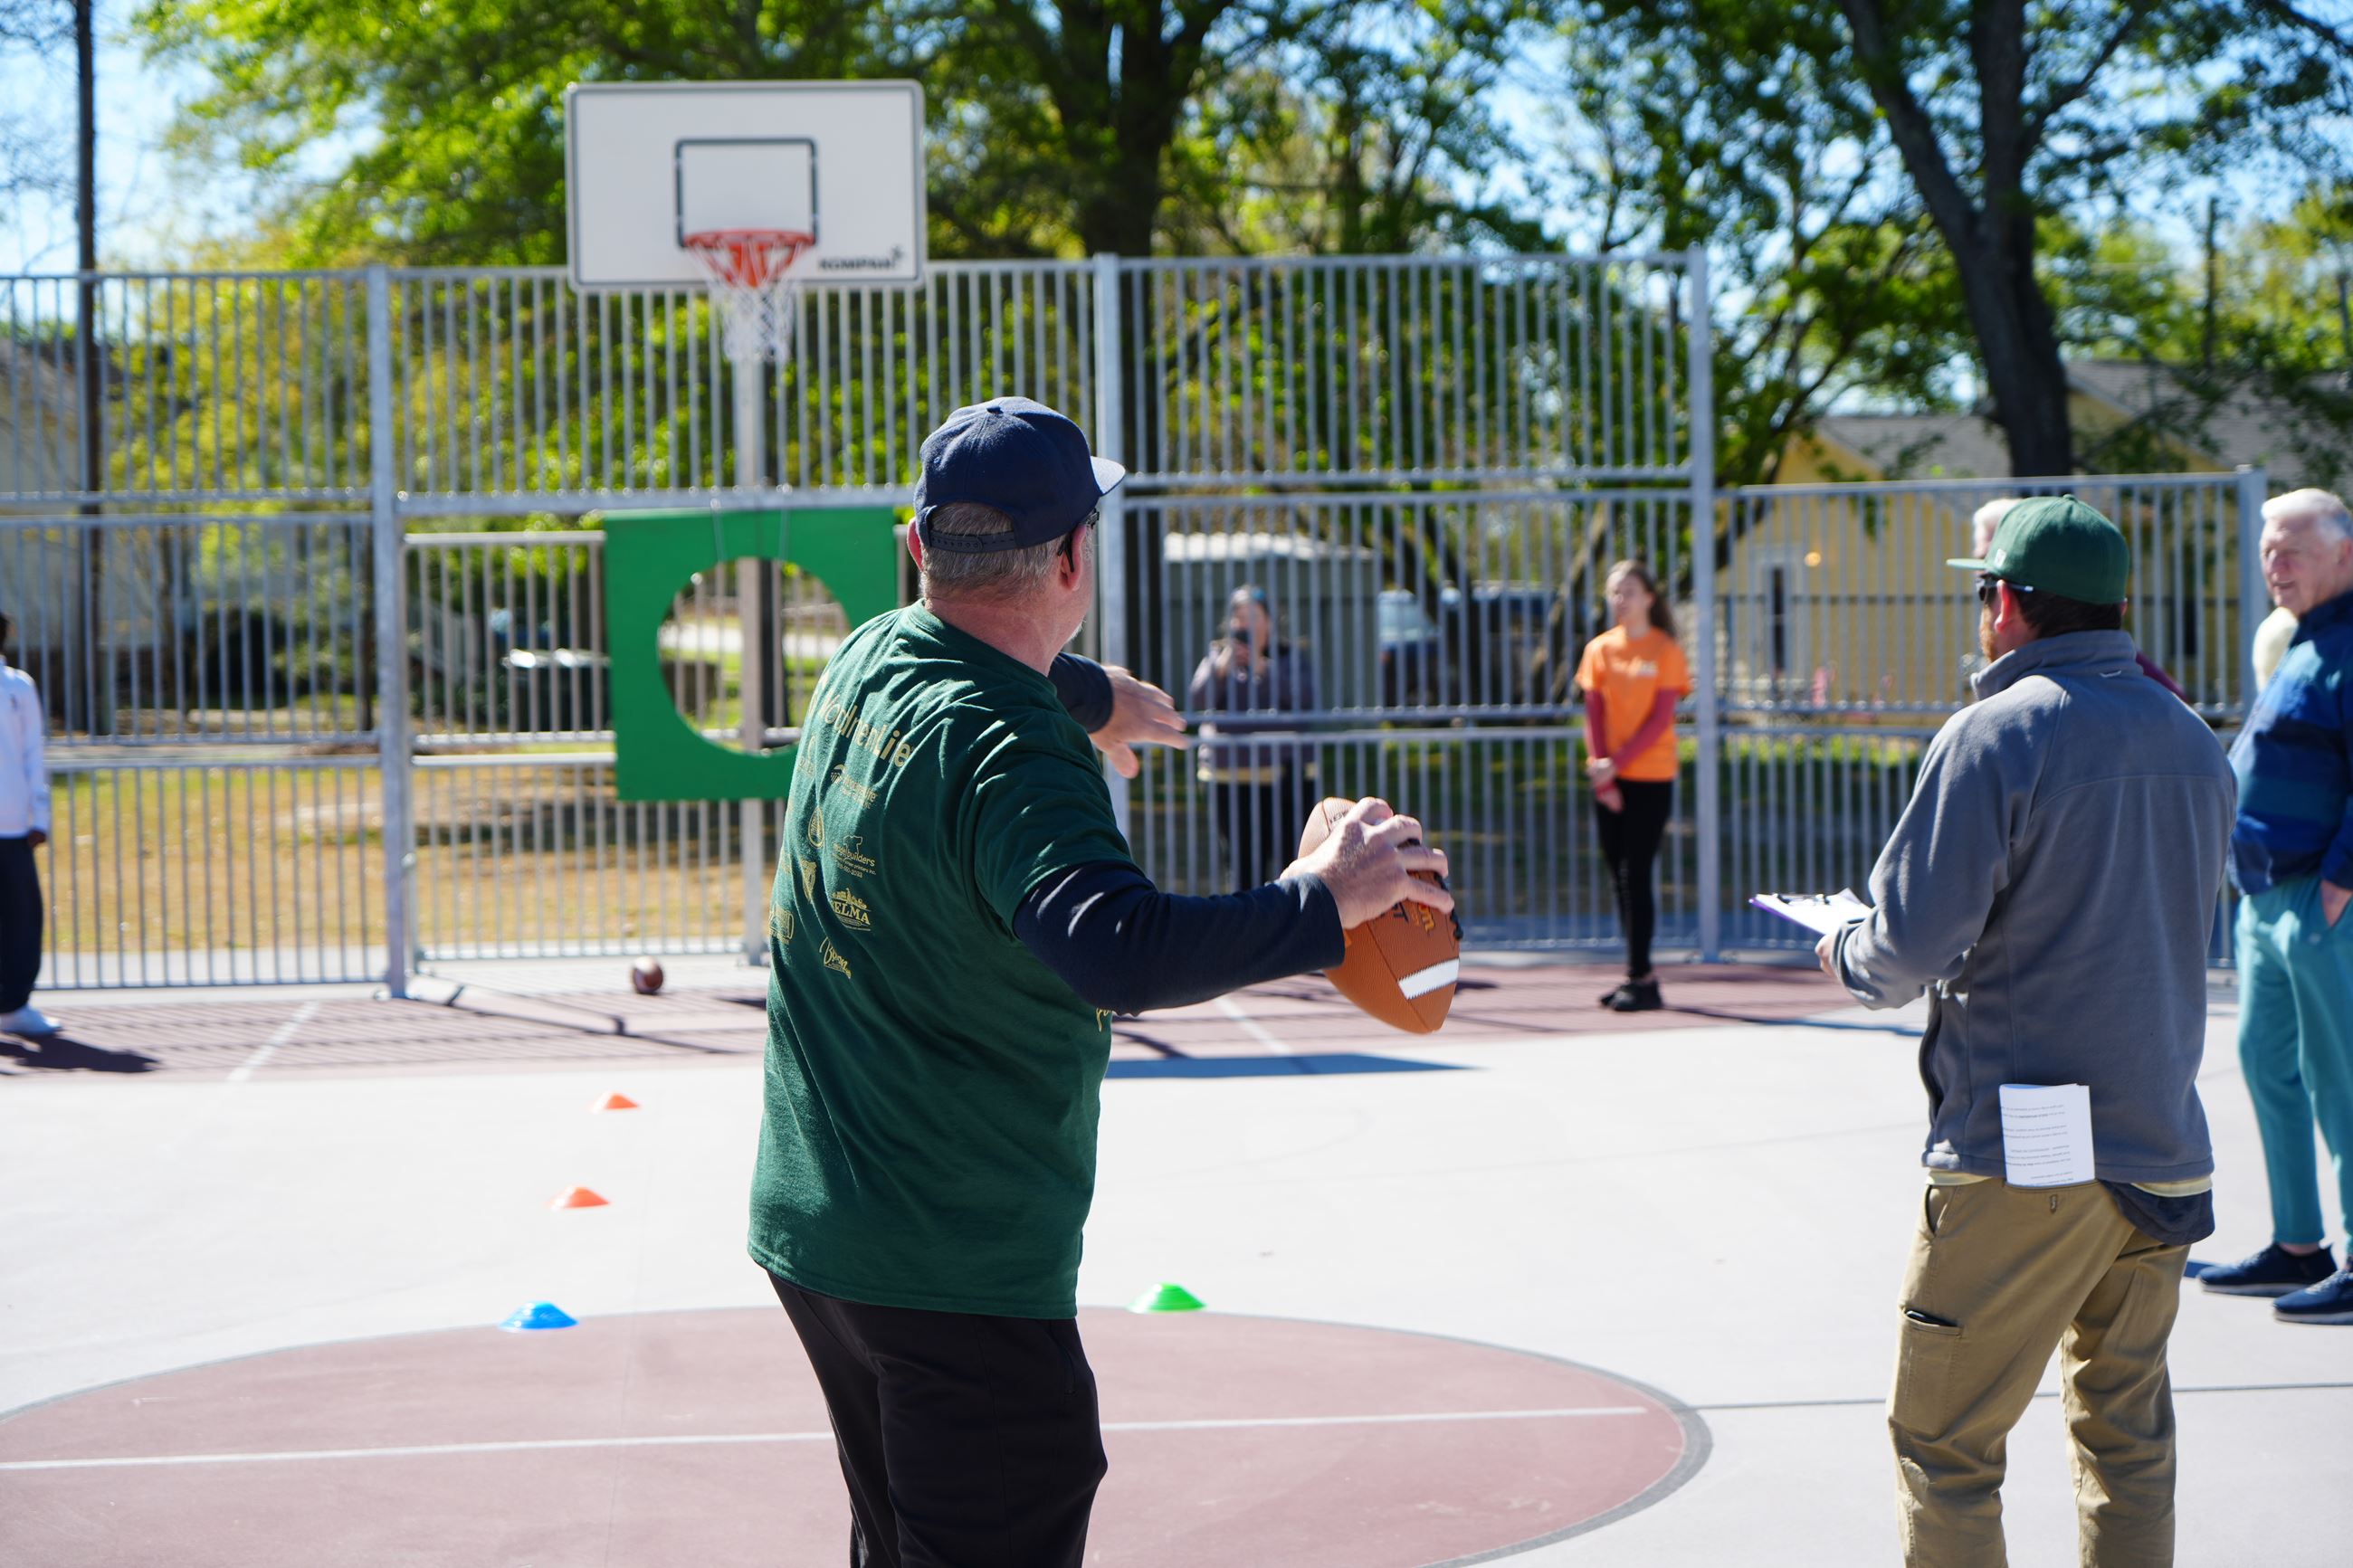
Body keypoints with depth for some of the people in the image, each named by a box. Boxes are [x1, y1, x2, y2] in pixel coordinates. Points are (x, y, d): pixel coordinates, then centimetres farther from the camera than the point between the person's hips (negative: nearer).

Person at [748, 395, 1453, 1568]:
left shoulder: (870, 659, 4)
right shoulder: (1009, 757, -24)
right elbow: (1114, 950, -41)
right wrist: (1320, 901, -32)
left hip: (811, 1226, 9)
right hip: (961, 1274, -9)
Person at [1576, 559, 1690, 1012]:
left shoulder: (1665, 651, -3)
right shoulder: (1599, 649, 8)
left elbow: (1661, 719, -9)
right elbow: (1593, 716, 3)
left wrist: (1617, 762, -18)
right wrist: (1602, 776, -7)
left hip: (1650, 777, -4)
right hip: (1609, 779, 4)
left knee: (1635, 875, -9)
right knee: (1620, 877, 5)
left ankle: (1640, 978, -6)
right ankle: (1639, 977, 11)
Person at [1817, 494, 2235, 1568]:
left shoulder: (1998, 735, -12)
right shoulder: (2194, 743, 9)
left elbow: (1917, 941, -16)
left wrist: (1847, 957, 7)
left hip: (2018, 1160, -6)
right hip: (2163, 1147, 7)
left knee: (1943, 1444, 2)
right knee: (2128, 1436, 15)